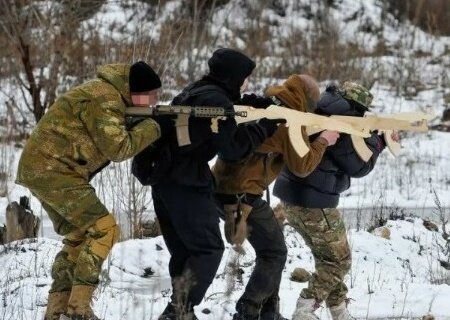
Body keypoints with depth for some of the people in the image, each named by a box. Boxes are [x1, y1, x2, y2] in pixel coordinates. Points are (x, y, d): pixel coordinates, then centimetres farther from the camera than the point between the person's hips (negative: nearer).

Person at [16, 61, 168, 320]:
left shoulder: (112, 98, 16)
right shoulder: (103, 99, -16)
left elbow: (112, 146, 14)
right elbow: (118, 148, -17)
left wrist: (149, 127, 0)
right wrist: (155, 128, -9)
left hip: (42, 169, 10)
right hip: (53, 169, -10)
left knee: (79, 238, 13)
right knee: (104, 228, -12)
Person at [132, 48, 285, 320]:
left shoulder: (196, 92, 18)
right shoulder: (216, 101, -12)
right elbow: (233, 147, -13)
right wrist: (266, 127, -4)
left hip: (164, 177, 9)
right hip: (187, 182, -9)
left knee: (184, 250, 15)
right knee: (209, 249, -4)